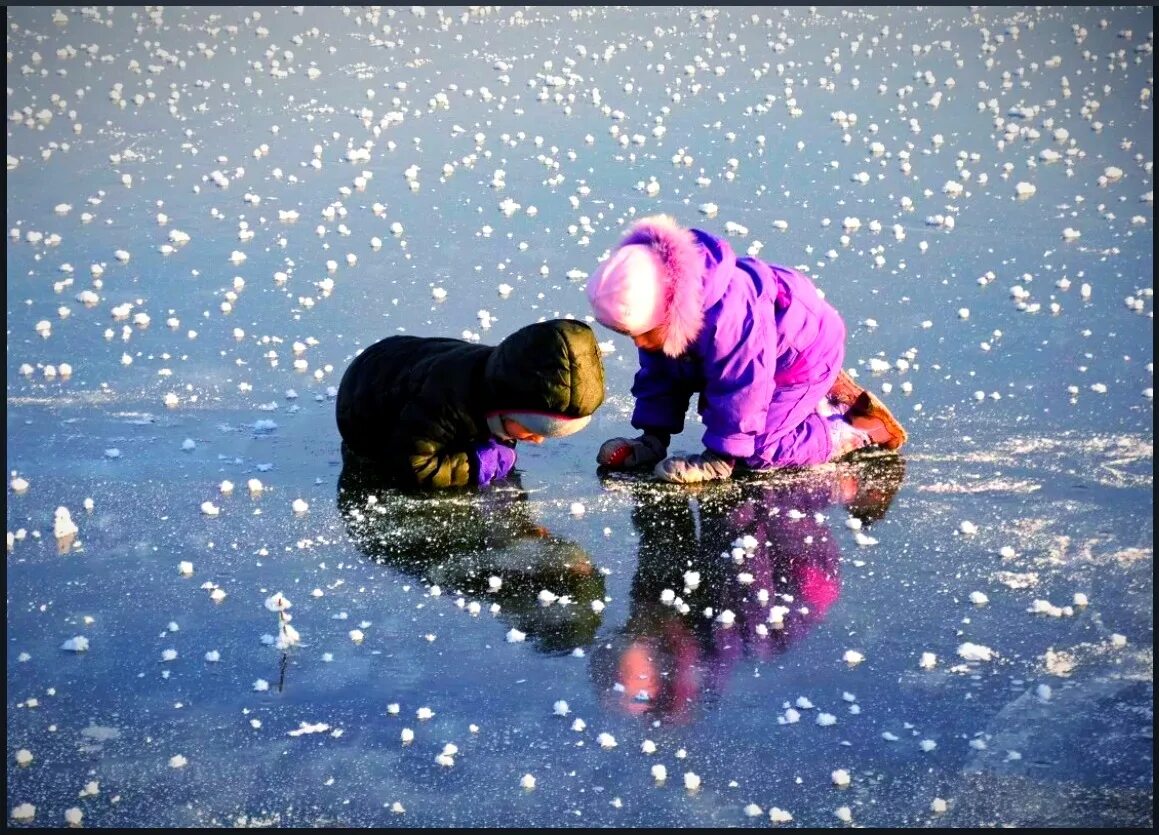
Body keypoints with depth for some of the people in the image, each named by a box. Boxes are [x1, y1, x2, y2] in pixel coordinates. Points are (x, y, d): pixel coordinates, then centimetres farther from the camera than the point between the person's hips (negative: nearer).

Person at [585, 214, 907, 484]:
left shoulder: (726, 317, -43)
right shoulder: (659, 311, -16)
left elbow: (740, 388, -34)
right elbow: (660, 373, -1)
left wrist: (719, 458, -27)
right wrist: (653, 438, -4)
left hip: (804, 352, -9)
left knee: (758, 452, -16)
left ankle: (857, 427, -2)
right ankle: (822, 397, 22)